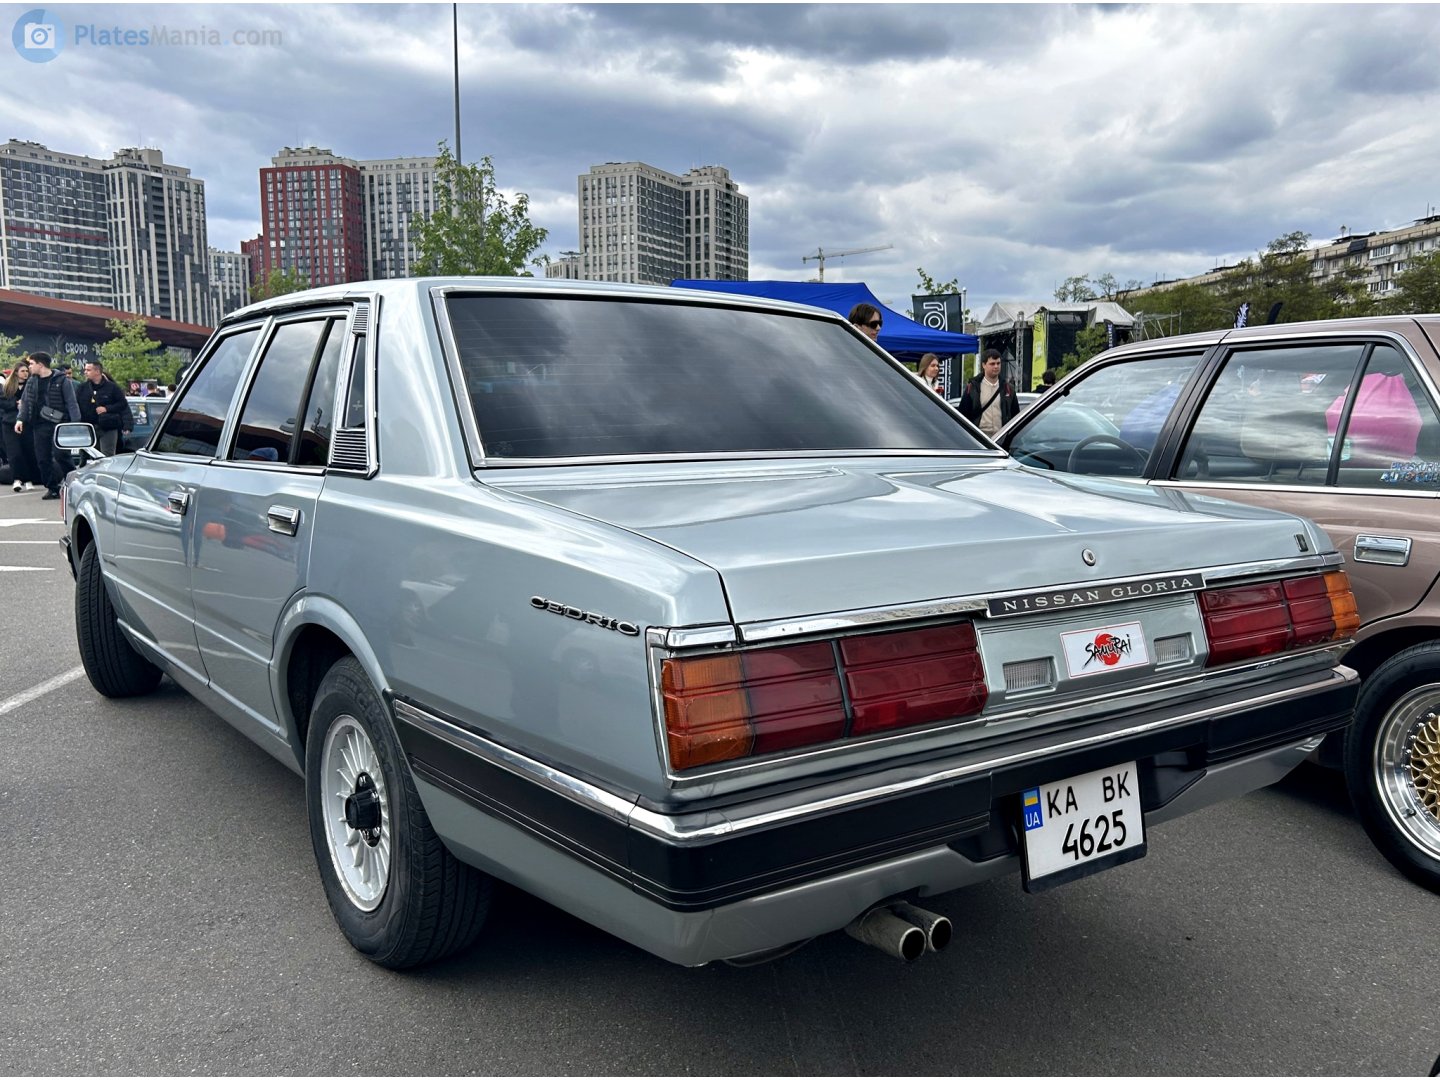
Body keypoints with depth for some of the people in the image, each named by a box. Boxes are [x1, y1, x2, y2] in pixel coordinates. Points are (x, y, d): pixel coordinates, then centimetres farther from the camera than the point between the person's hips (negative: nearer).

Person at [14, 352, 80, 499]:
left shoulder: (62, 380, -5)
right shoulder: (31, 381, 13)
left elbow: (71, 403, -8)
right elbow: (25, 401, 17)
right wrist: (21, 419, 4)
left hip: (59, 424, -6)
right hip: (39, 425, 6)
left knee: (60, 455, -13)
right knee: (42, 459, 5)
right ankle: (52, 488, 12)